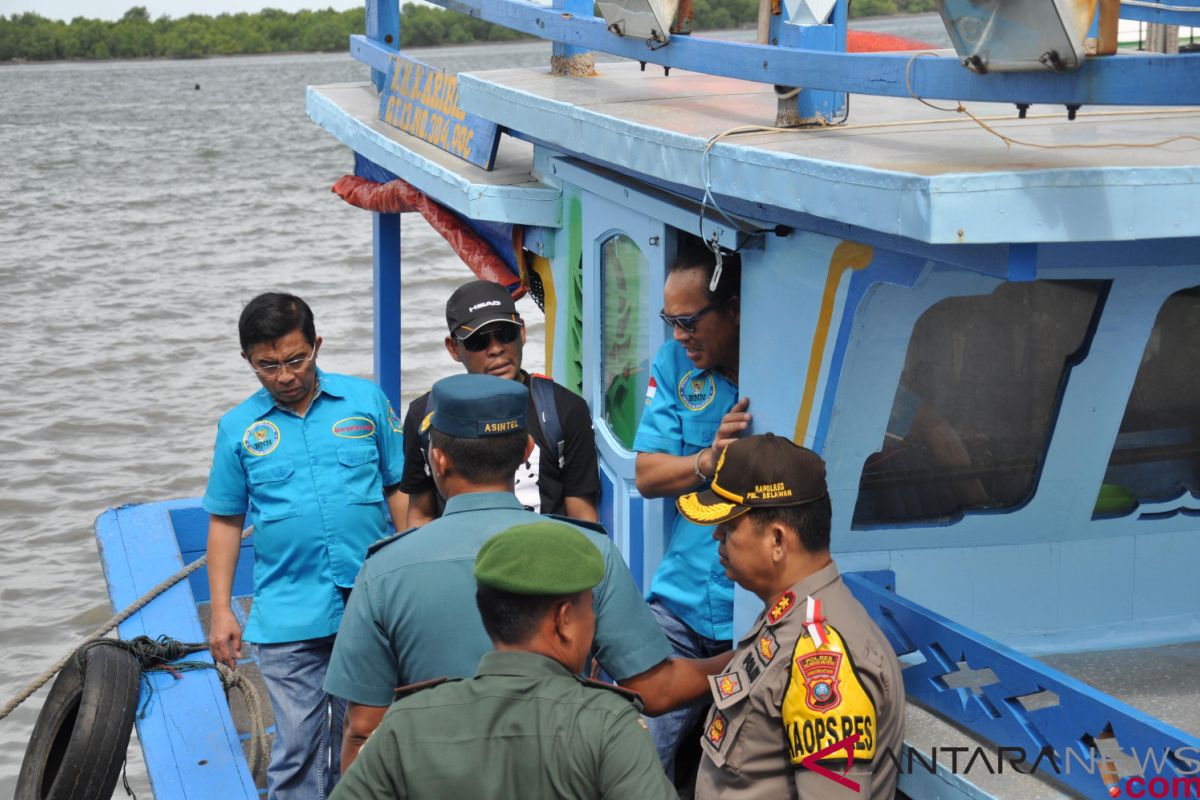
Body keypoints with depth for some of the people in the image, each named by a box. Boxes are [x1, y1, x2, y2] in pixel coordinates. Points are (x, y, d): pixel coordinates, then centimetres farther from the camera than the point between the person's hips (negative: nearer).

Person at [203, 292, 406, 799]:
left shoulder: (365, 400, 3)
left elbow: (399, 490, 7)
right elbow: (225, 523, 9)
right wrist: (221, 611, 4)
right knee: (297, 746, -2)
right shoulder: (238, 428, 4)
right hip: (287, 618, -1)